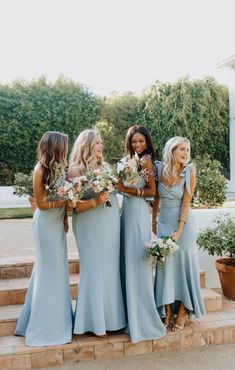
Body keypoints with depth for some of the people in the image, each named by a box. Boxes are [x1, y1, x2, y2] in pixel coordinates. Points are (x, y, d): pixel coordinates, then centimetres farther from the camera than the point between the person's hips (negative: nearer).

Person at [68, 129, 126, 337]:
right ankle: (95, 321, 15)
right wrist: (95, 202, -24)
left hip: (111, 225, 7)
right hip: (91, 227, -7)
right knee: (95, 270, 0)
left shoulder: (105, 167, 13)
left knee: (111, 269, 11)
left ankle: (110, 315, 26)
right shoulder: (76, 170, -9)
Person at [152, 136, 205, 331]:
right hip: (164, 222, 3)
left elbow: (186, 203, -12)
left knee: (183, 263, 4)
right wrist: (153, 220, 10)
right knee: (165, 264, 5)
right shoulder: (160, 169, -5)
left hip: (183, 222, -2)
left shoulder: (189, 172, -12)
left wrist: (179, 231, -16)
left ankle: (183, 312, 17)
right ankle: (167, 311, 15)